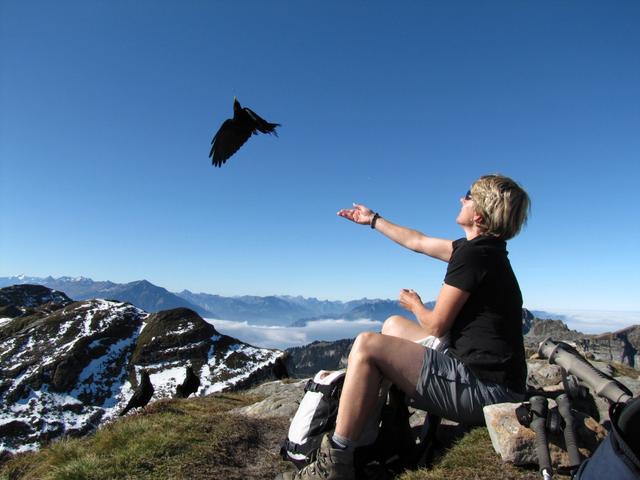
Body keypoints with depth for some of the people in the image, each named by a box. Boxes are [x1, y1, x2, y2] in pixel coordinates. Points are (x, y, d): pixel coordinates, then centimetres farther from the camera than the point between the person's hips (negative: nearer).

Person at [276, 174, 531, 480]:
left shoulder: (473, 254, -19)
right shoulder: (482, 248, 11)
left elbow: (435, 326, -15)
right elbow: (417, 242, 22)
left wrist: (414, 305, 8)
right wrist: (373, 220, 33)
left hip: (484, 388, -10)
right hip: (486, 379, 10)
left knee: (367, 345, -17)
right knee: (393, 325, 20)